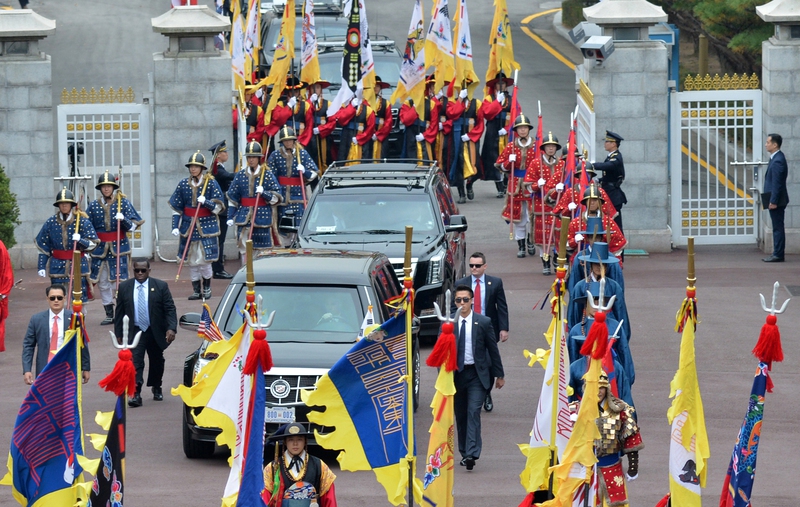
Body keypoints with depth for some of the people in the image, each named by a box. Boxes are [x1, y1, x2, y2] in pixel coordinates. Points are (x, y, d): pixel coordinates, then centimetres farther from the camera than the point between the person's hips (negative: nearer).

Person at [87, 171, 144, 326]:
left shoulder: (123, 203, 0)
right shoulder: (94, 205, 7)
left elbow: (132, 226, -2)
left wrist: (123, 219, -22)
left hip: (119, 247, -3)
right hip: (100, 248, 3)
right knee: (102, 283, 6)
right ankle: (109, 314, 15)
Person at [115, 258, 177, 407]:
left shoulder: (160, 286, -4)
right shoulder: (124, 287, 0)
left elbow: (170, 309, -6)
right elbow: (119, 312, 5)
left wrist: (171, 328, -20)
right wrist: (118, 333, 1)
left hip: (155, 332, 1)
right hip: (134, 332, -1)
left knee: (156, 361, 16)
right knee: (135, 361, -16)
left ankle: (156, 388, 38)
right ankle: (135, 394, -21)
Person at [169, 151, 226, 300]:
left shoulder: (211, 183, -3)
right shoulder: (183, 184, 5)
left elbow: (218, 207, -4)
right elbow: (176, 208, 9)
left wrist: (206, 202, -22)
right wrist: (175, 226, 3)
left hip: (206, 226, -3)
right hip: (188, 226, 3)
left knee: (205, 260, -5)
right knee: (192, 261, 5)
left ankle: (207, 288, 14)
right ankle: (196, 290, 14)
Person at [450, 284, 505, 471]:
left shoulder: (483, 322, -1)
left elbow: (493, 349, 5)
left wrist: (499, 375, 8)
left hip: (477, 374, -2)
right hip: (456, 374, 2)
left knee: (473, 412, -14)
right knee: (460, 415, 9)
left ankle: (472, 454, -21)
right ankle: (464, 453, 20)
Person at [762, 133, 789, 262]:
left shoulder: (777, 161, -19)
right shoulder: (777, 158, 13)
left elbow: (777, 183, -22)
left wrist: (773, 201, -21)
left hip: (777, 201, -11)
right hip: (776, 200, 11)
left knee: (778, 228, -6)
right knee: (777, 228, 13)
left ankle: (778, 255, -3)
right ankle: (777, 254, 17)